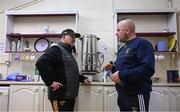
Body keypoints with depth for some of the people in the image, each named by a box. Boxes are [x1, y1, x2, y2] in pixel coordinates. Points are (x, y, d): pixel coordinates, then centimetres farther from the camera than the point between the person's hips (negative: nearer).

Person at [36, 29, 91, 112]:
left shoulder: (67, 52, 21)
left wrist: (82, 78, 19)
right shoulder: (56, 49, -10)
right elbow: (40, 63, -25)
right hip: (60, 96, -9)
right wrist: (50, 82, -24)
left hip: (69, 96, 10)